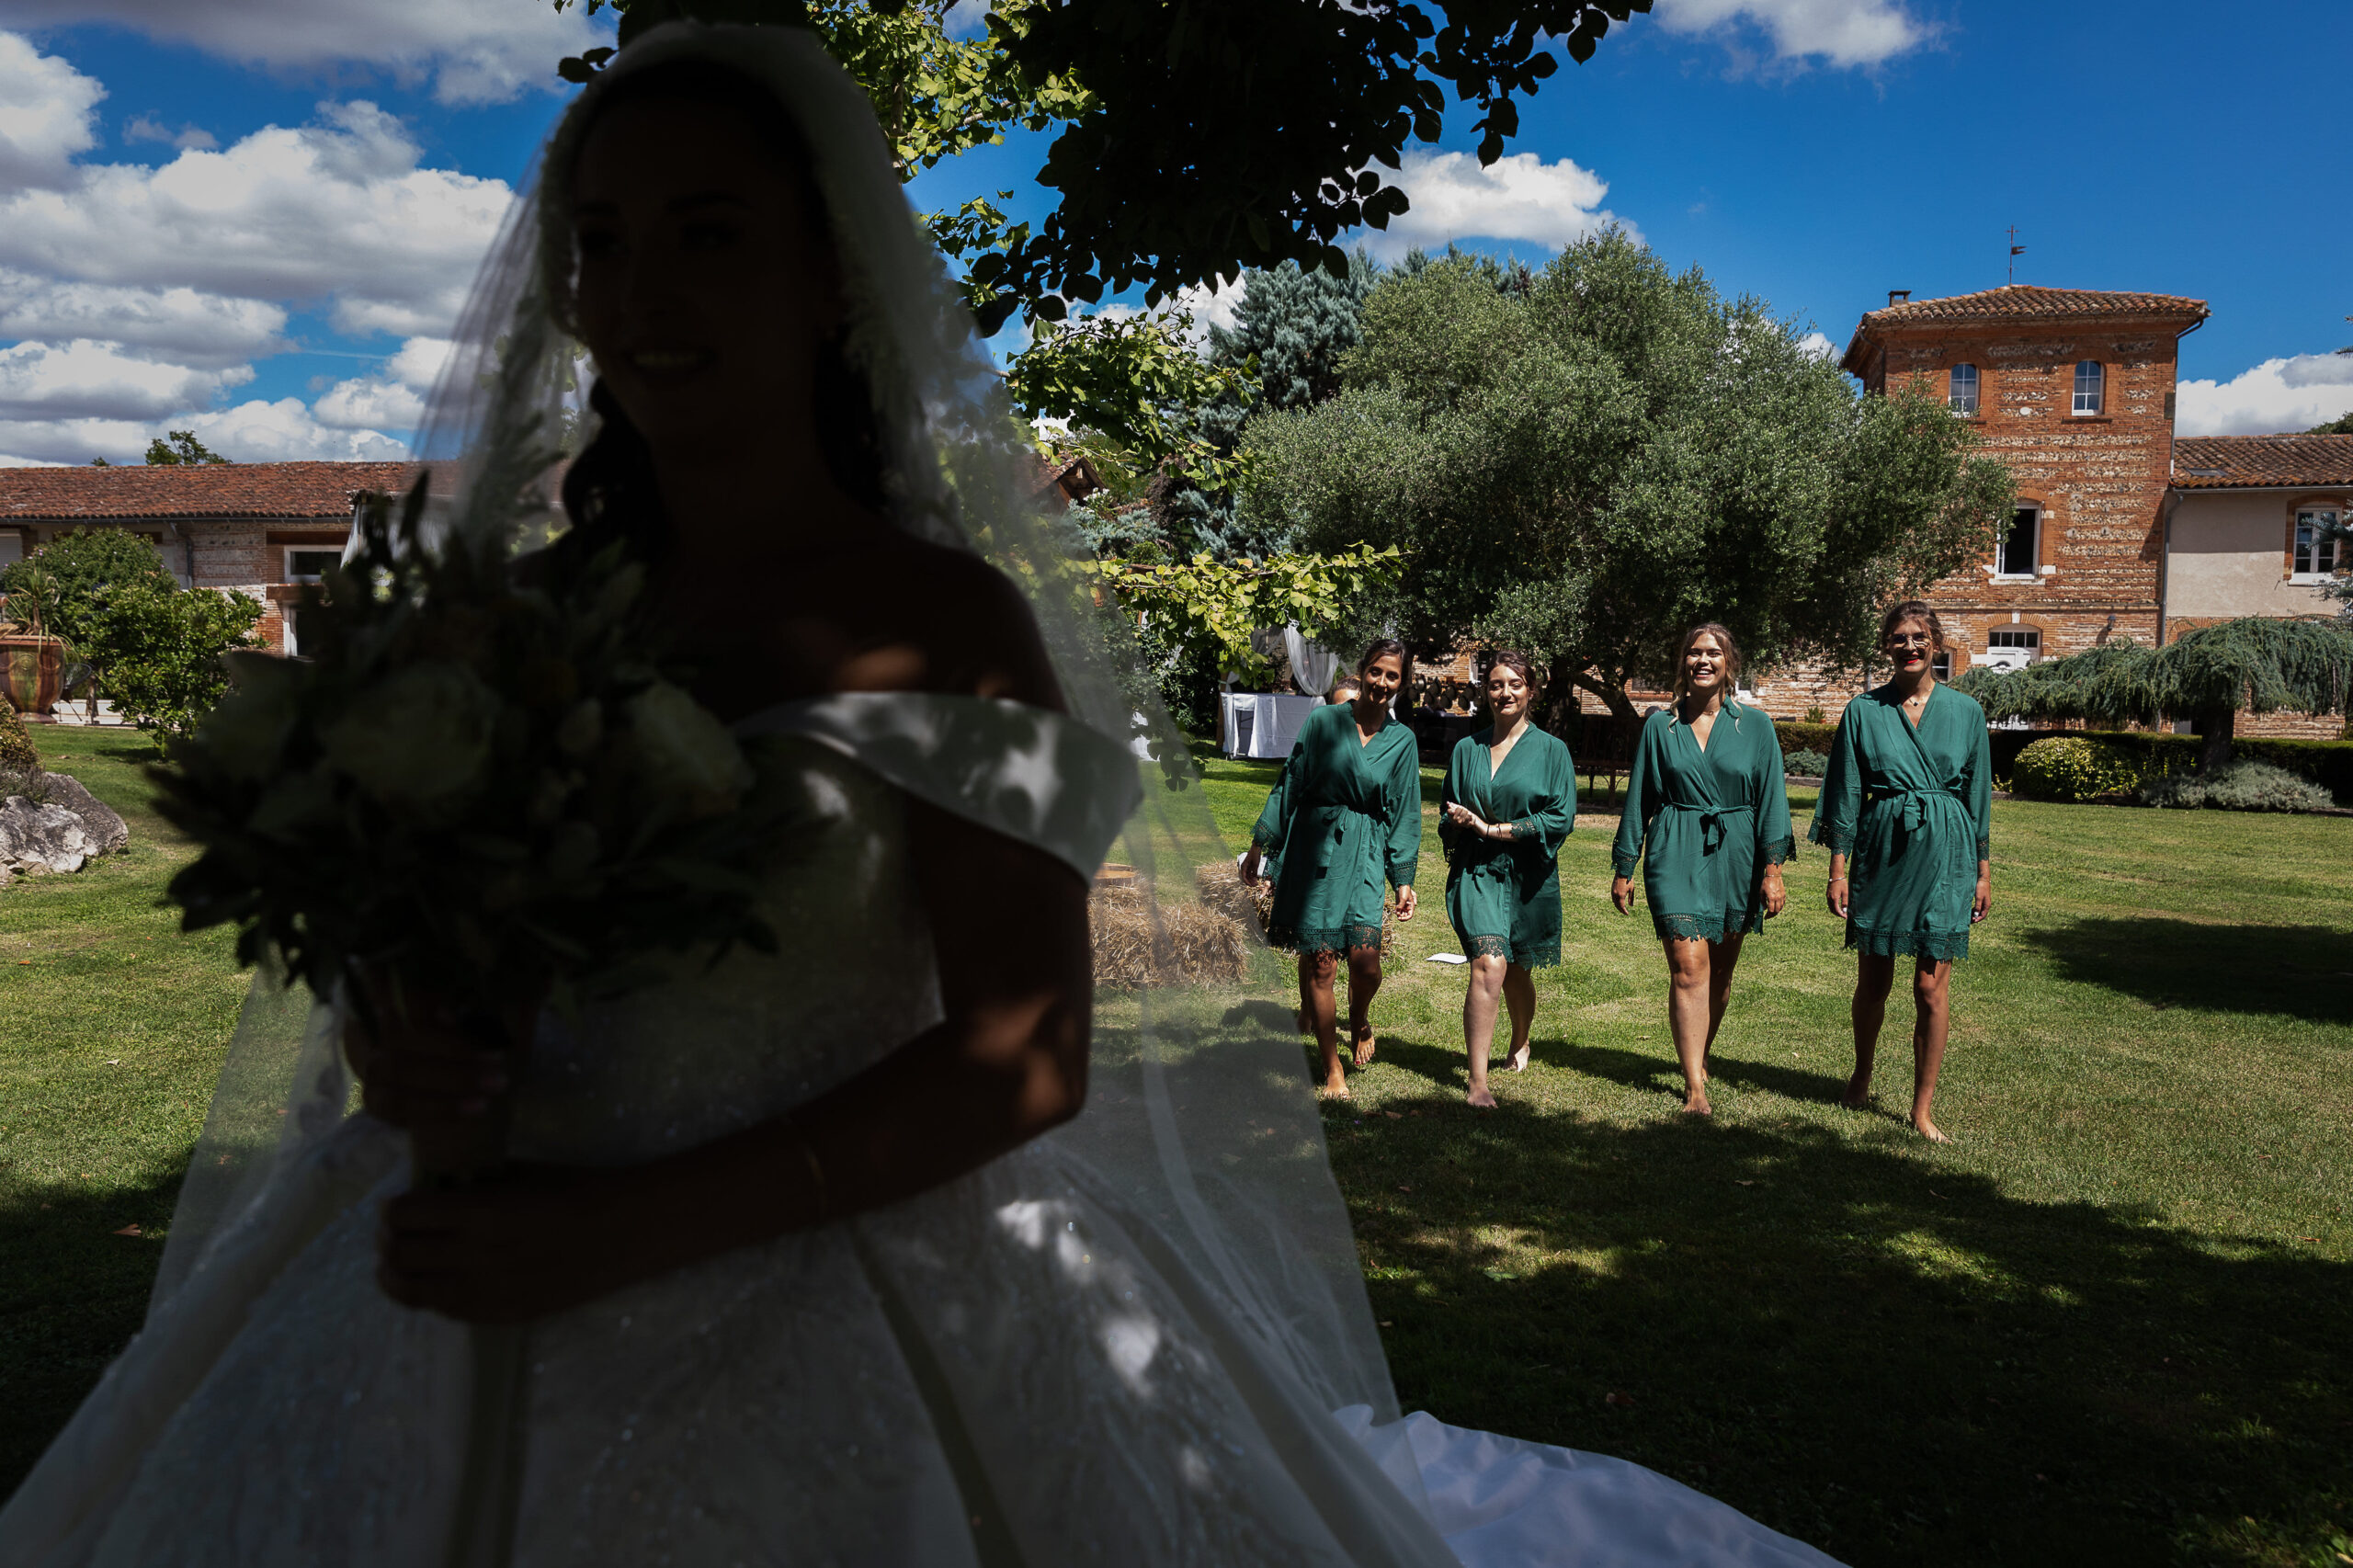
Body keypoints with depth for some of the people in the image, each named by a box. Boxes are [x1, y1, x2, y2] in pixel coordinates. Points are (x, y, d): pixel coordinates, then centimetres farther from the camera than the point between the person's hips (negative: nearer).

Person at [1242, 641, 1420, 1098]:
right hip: (1315, 850, -1)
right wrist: (1258, 846, 7)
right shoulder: (1323, 722, 3)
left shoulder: (1402, 740, 9)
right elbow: (1288, 785, 7)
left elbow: (1404, 815, 10)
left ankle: (1359, 1018, 24)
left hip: (1367, 855, 1)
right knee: (1319, 960, -4)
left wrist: (1404, 879, 6)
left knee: (1365, 959, -12)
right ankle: (1332, 1068, 11)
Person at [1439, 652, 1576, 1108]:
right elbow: (1448, 814, 15)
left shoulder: (1551, 750, 1)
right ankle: (1478, 1083, -18)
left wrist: (1493, 828, -13)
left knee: (1517, 972, 14)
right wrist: (1465, 824, -9)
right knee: (1489, 964, -18)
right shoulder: (1466, 749, 9)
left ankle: (1519, 1043, 47)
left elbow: (1561, 819, -8)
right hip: (1476, 872, 0)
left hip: (1529, 876, 0)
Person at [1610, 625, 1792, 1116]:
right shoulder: (1660, 725, 4)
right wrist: (1623, 868, 9)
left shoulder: (1755, 725, 4)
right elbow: (1639, 799, 9)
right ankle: (1695, 1087, -10)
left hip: (1735, 858, 2)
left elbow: (1771, 798, 3)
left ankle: (1699, 1055, 33)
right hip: (1676, 858, -1)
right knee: (1689, 967, -11)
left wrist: (1772, 868, -5)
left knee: (1720, 970, 11)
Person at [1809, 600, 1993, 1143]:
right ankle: (1862, 1073, 34)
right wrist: (1839, 868, 0)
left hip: (1944, 855, 0)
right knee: (1873, 981, 8)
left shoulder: (1965, 712, 5)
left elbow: (1978, 795, 9)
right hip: (1880, 851, 0)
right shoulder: (1863, 711, 3)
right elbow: (1846, 794, 4)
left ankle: (1923, 1107, 9)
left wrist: (1984, 871, 7)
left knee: (1932, 987, -1)